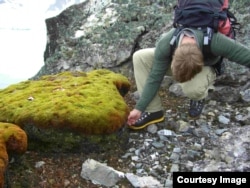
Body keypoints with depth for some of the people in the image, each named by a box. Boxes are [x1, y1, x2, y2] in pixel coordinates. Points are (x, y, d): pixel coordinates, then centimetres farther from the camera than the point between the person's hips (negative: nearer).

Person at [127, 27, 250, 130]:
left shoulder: (215, 42, -42)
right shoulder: (164, 45, -34)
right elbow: (155, 78, -24)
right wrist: (139, 108, -21)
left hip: (205, 68, -2)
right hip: (176, 59, 3)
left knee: (191, 89, -39)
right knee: (139, 57, -22)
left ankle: (200, 96, 1)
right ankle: (153, 111, -15)